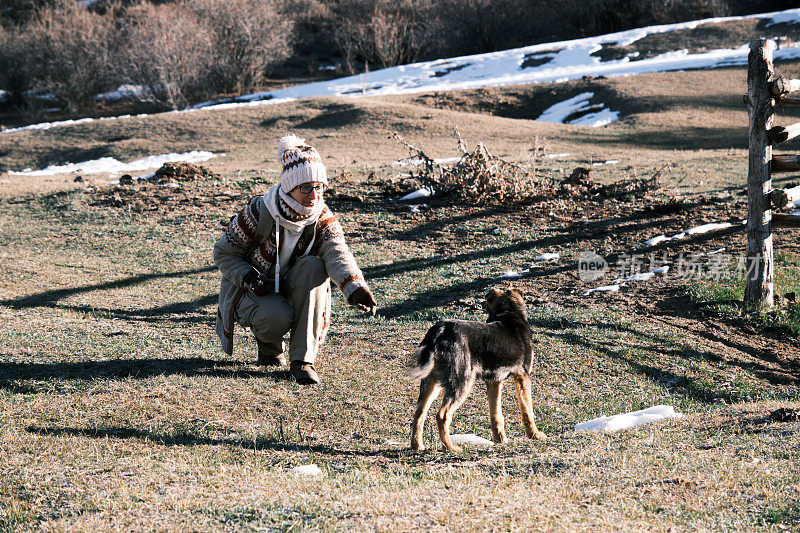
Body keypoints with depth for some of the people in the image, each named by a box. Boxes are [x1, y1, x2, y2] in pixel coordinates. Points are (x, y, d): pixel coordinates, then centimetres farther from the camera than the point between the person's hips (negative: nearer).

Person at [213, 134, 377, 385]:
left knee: (313, 266, -30)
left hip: (292, 292, 3)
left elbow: (338, 254, -34)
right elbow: (224, 253, -8)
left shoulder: (324, 221, -12)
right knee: (278, 317, -37)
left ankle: (303, 359, -27)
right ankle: (269, 346, 5)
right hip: (252, 292, -3)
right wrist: (248, 277, -26)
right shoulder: (259, 212, -19)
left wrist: (355, 287, -54)